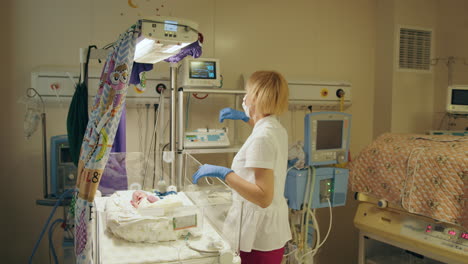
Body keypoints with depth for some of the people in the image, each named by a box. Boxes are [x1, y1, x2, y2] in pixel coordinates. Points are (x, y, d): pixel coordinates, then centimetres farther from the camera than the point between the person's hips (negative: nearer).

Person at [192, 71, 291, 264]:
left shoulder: (261, 138, -25)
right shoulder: (277, 128, 4)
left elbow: (264, 197, -29)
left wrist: (223, 173, -28)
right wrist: (246, 118, 26)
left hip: (258, 237, -9)